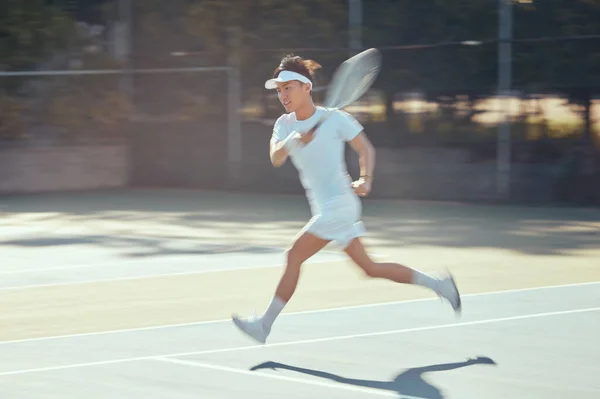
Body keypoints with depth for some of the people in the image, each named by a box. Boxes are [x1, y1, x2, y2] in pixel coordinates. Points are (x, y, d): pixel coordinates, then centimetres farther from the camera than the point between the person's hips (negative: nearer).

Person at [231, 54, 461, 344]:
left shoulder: (335, 119, -9)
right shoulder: (284, 125, 7)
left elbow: (365, 149, -2)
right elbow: (276, 159, -9)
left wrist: (365, 180, -17)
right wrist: (292, 141, -28)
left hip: (339, 203, -7)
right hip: (323, 208, 7)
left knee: (294, 256, -12)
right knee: (369, 268, 10)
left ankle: (265, 325, -6)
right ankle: (439, 285, 21)